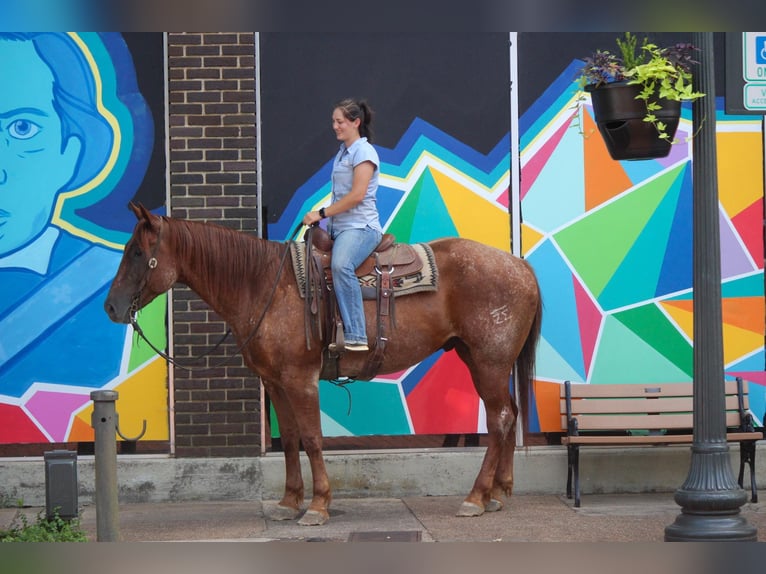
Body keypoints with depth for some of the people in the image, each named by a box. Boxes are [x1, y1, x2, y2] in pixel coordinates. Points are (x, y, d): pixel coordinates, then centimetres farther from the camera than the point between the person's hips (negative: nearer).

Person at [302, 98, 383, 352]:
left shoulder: (364, 152, -7)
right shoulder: (342, 152, 20)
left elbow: (357, 195, -17)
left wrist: (322, 213, -15)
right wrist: (320, 217, 12)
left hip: (360, 226, -10)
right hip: (337, 225, 10)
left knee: (341, 265, -35)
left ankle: (356, 336, -40)